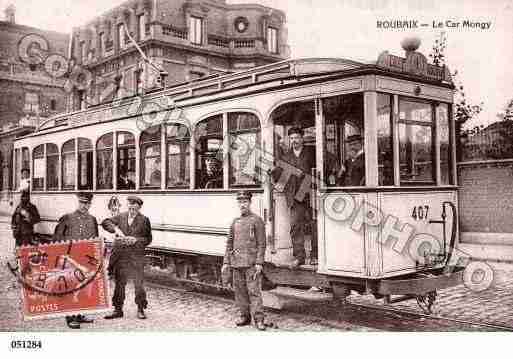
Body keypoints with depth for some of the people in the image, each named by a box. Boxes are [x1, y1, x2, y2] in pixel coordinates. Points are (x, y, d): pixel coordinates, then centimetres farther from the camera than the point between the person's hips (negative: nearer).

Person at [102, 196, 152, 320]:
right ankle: (118, 309, 18)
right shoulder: (121, 217, 9)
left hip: (136, 256, -2)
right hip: (120, 256, 3)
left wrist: (135, 240, -15)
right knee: (119, 283, 8)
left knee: (139, 284, -1)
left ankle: (140, 309, 12)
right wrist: (116, 229, -15)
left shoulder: (144, 220, 1)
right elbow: (105, 222, 1)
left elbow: (148, 239, 1)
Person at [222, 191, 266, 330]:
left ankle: (258, 319, -2)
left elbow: (261, 244, -8)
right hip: (237, 262, 6)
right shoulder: (235, 222, 14)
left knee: (254, 291, -7)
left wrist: (259, 263, -14)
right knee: (239, 290, 9)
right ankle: (245, 316, 20)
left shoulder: (257, 220, -4)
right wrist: (226, 262, 11)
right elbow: (229, 243, 16)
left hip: (251, 262, -6)